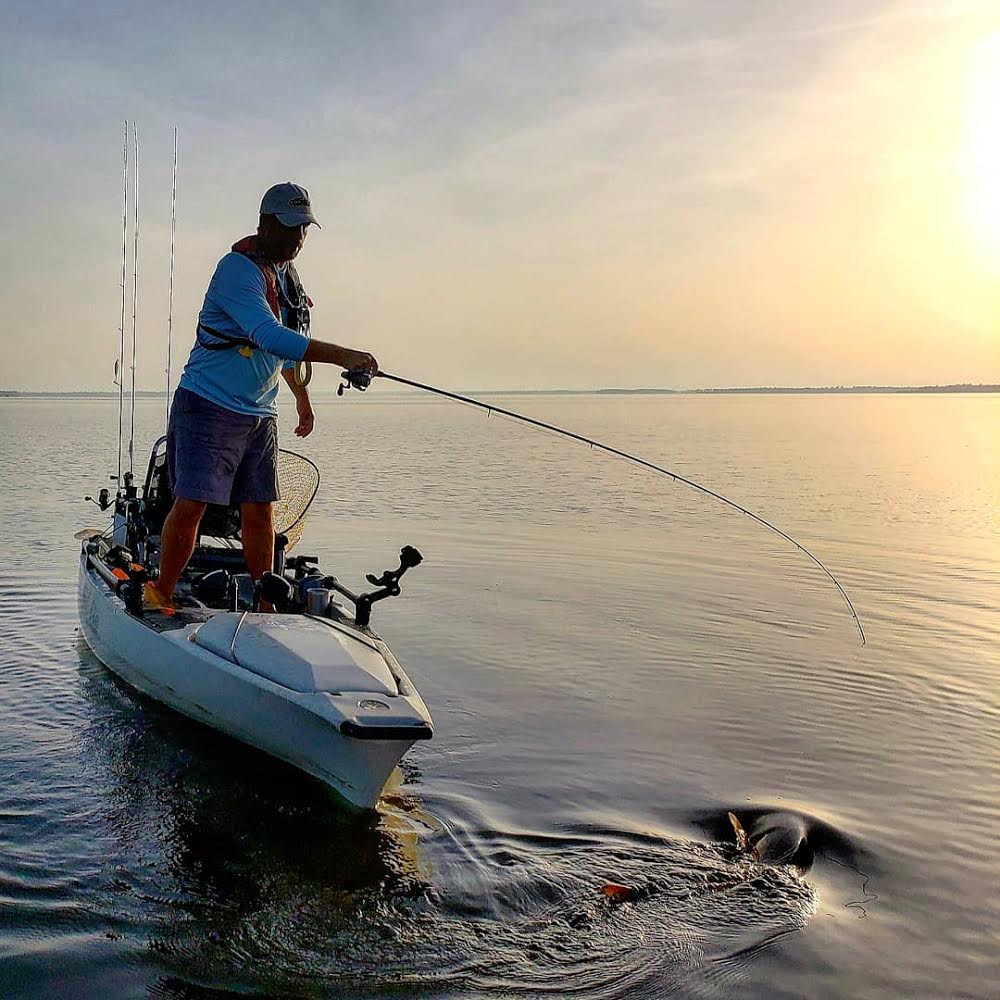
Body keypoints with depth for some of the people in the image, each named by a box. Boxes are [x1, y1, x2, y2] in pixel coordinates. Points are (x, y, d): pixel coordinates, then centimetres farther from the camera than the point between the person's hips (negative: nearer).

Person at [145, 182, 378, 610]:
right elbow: (269, 335, -30)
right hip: (209, 407, -7)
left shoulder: (287, 273, 13)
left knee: (259, 511, 7)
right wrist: (342, 355, -35)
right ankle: (160, 597, 4)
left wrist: (302, 397, 34)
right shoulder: (237, 269, -15)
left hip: (260, 414, 7)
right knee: (191, 504, -11)